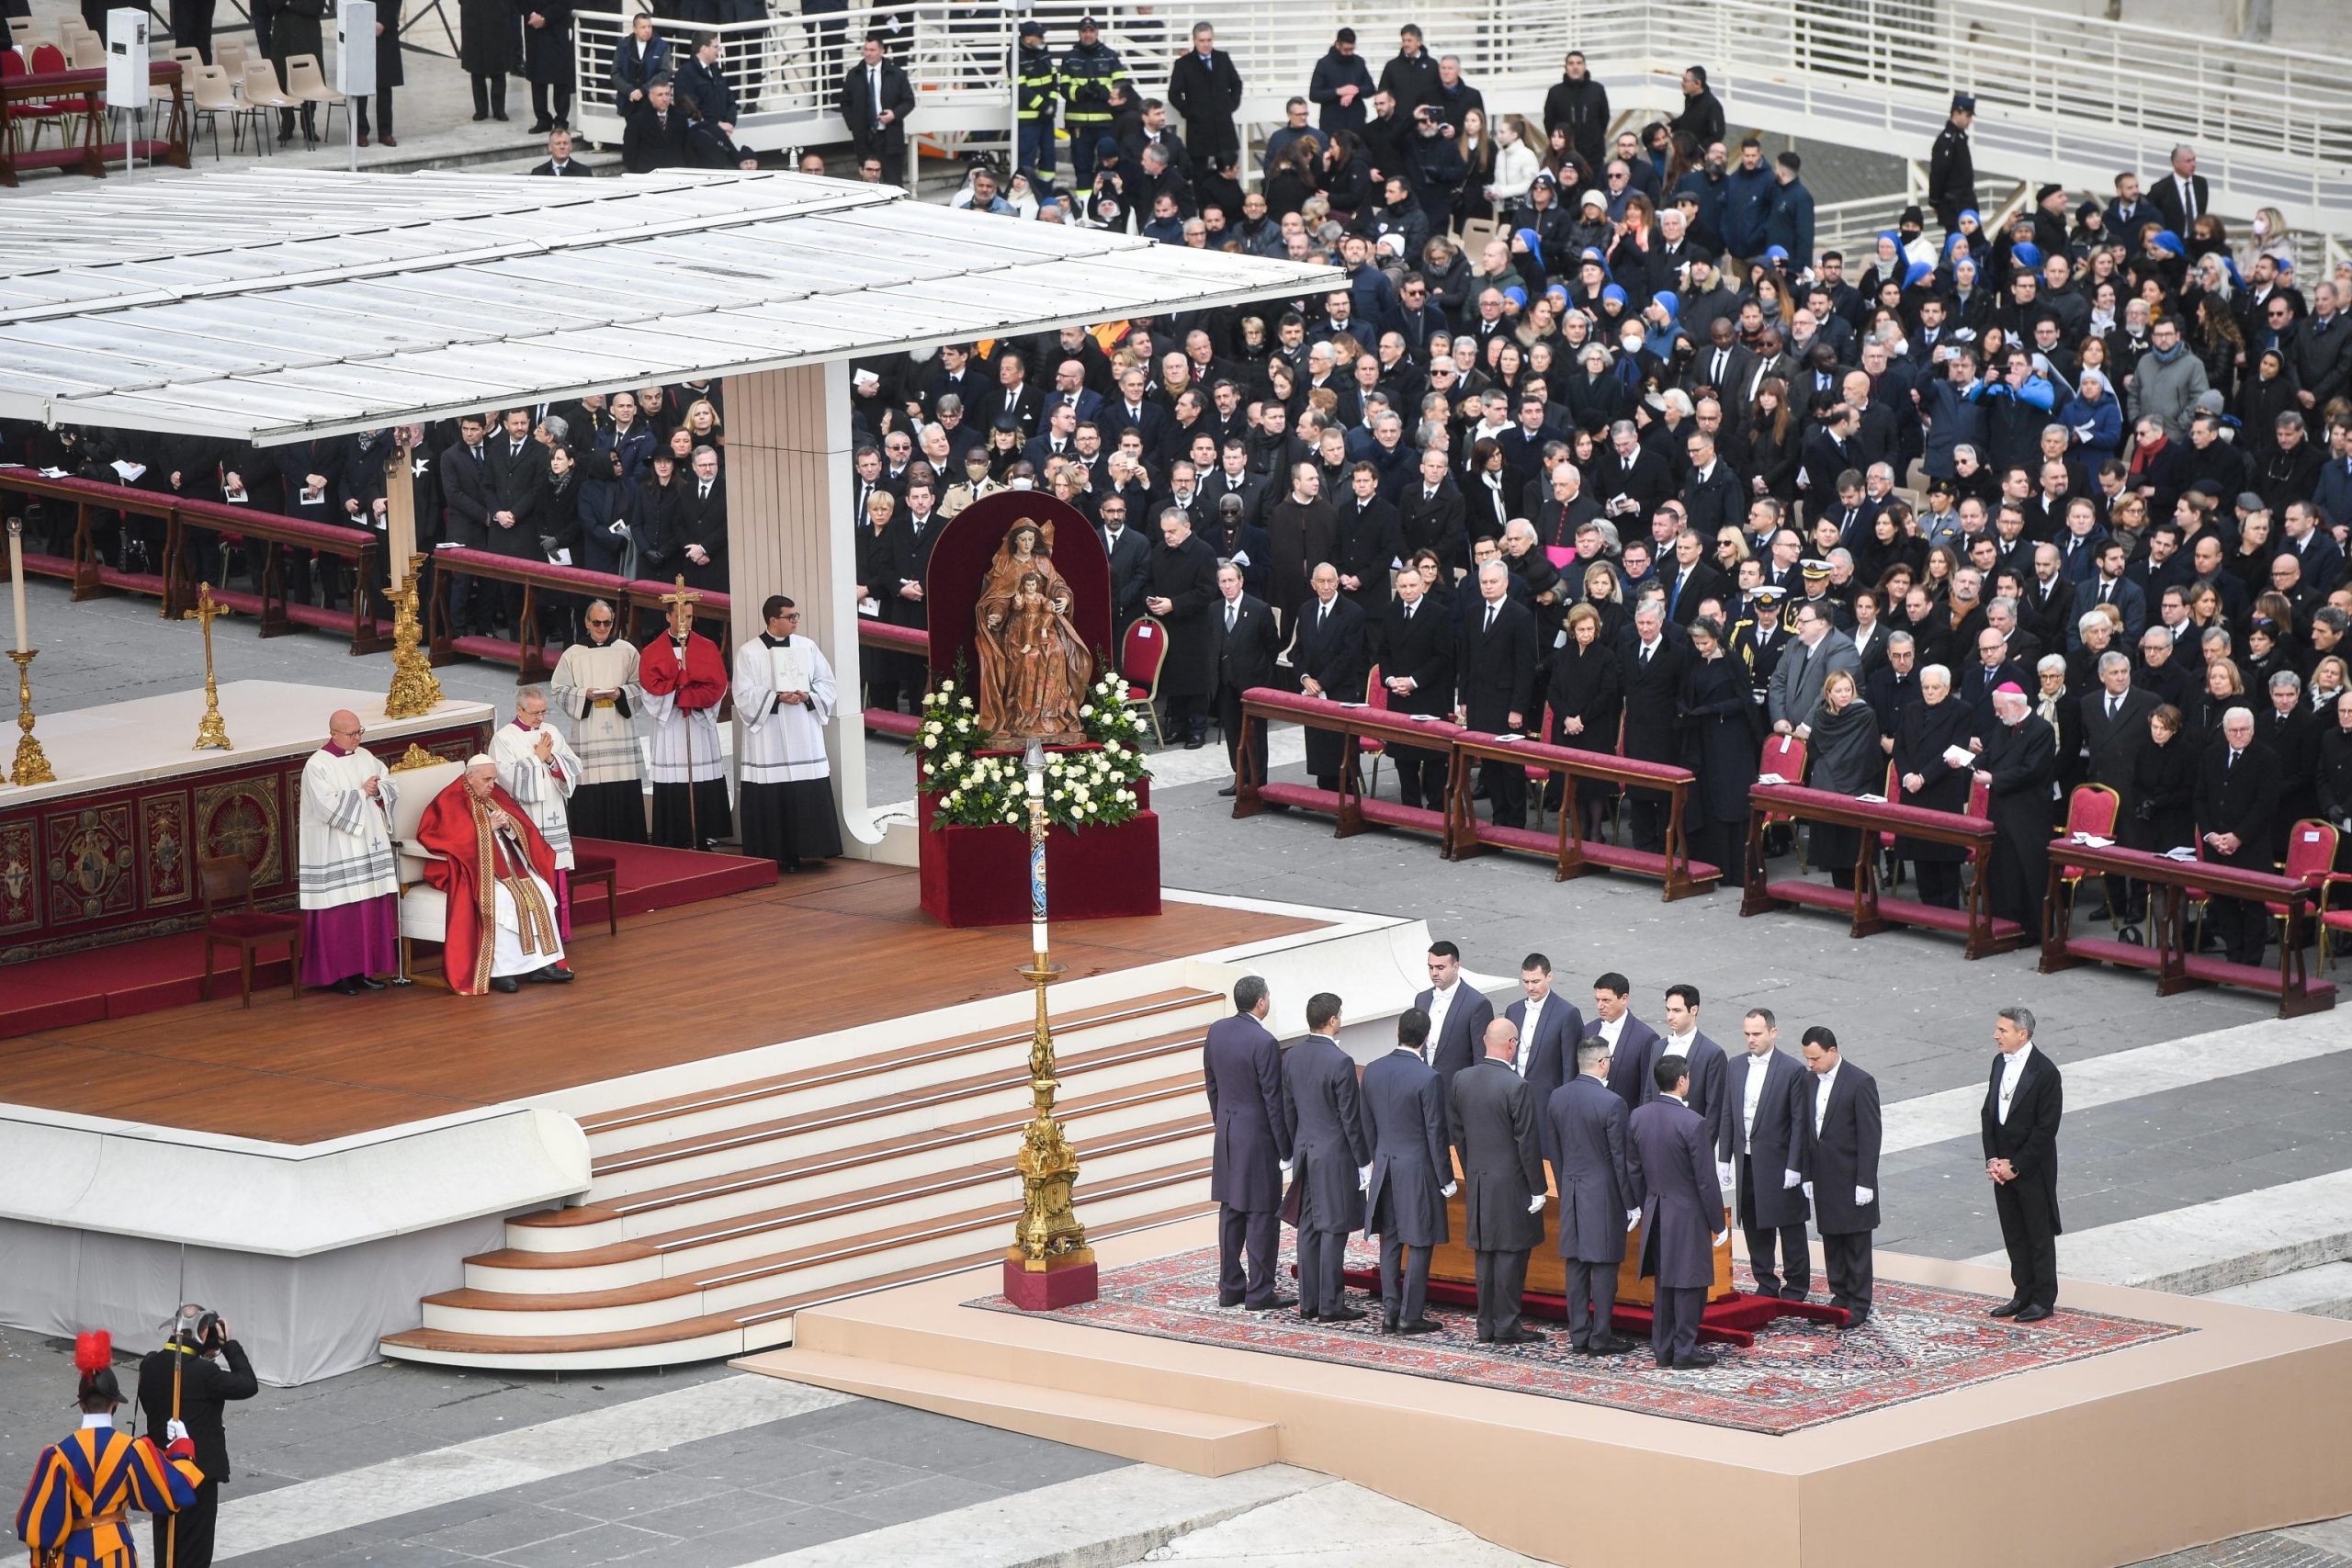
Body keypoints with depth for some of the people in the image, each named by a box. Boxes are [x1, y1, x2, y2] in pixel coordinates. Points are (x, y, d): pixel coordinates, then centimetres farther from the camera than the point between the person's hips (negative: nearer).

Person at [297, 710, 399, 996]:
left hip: (369, 849, 7)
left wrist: (377, 790, -9)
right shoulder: (317, 766, -10)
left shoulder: (366, 757, 12)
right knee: (339, 916, -5)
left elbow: (392, 787, 13)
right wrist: (362, 793, -10)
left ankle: (362, 970, 13)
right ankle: (338, 975, 2)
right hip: (335, 855, -7)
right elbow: (329, 806, -19)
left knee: (370, 911, 6)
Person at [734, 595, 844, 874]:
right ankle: (773, 856, 0)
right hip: (767, 743, -3)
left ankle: (794, 853, 3)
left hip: (804, 738, 3)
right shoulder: (748, 653, -2)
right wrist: (778, 698, -18)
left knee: (808, 796, -2)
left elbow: (827, 684, 10)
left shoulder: (807, 647, 9)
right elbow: (744, 695, -7)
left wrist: (808, 696, -10)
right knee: (770, 798, -5)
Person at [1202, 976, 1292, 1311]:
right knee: (1262, 1215, 0)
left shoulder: (1217, 1031, 2)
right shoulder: (1264, 1043, -20)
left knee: (1231, 1214, 14)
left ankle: (1230, 1287, 19)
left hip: (1227, 1135, 7)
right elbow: (1274, 1100, -17)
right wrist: (1285, 1151, -10)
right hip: (1258, 1137, -7)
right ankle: (1259, 1293, 3)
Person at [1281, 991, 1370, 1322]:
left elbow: (1287, 1110, 10)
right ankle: (1330, 1306, 1)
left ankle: (1309, 1303, 15)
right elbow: (1351, 1119, -15)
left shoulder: (1291, 1058, 2)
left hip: (1305, 1154, 7)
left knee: (1308, 1229, 11)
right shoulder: (1339, 1062, -19)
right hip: (1335, 1156, -7)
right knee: (1333, 1230, -2)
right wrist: (1364, 1161, -6)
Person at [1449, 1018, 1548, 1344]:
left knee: (1484, 1255, 13)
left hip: (1477, 1182, 6)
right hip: (1510, 1183, -6)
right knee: (1510, 1254, 1)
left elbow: (1457, 1133, 9)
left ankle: (1486, 1326, 17)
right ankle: (1506, 1326, 4)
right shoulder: (1516, 1087, -19)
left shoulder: (1461, 1080, 1)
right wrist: (1537, 1189, -8)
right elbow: (1526, 1143, -15)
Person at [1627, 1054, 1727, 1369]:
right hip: (1687, 1214, -6)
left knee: (1664, 1282, 15)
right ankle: (1685, 1351, 5)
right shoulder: (1693, 1124, -19)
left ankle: (1663, 1349, 20)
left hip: (1655, 1213, 6)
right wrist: (1717, 1223, -5)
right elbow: (1706, 1179, -15)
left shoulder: (1637, 1118, -1)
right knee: (1689, 1284, 2)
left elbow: (1634, 1169, 9)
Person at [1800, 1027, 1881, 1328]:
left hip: (1851, 1178, -6)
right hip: (1824, 1177, 6)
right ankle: (1840, 1298, 20)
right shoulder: (1811, 1082, 8)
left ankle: (1858, 1306, 5)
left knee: (1856, 1244, 0)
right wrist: (1807, 1176, 8)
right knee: (1832, 1242, 11)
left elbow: (1871, 1134, -14)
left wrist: (1865, 1182, -16)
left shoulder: (1860, 1083, -13)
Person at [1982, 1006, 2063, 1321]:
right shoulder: (2000, 1063, 5)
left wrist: (2015, 1165, -15)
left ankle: (2044, 1299, 12)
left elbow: (2046, 1128, -17)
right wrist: (1992, 1160, -1)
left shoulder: (2045, 1071, -17)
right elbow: (1988, 1114, 10)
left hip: (2032, 1168, -7)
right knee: (2014, 1235, 13)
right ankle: (2023, 1294, 23)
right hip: (2002, 1167, 7)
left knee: (2040, 1235, 4)